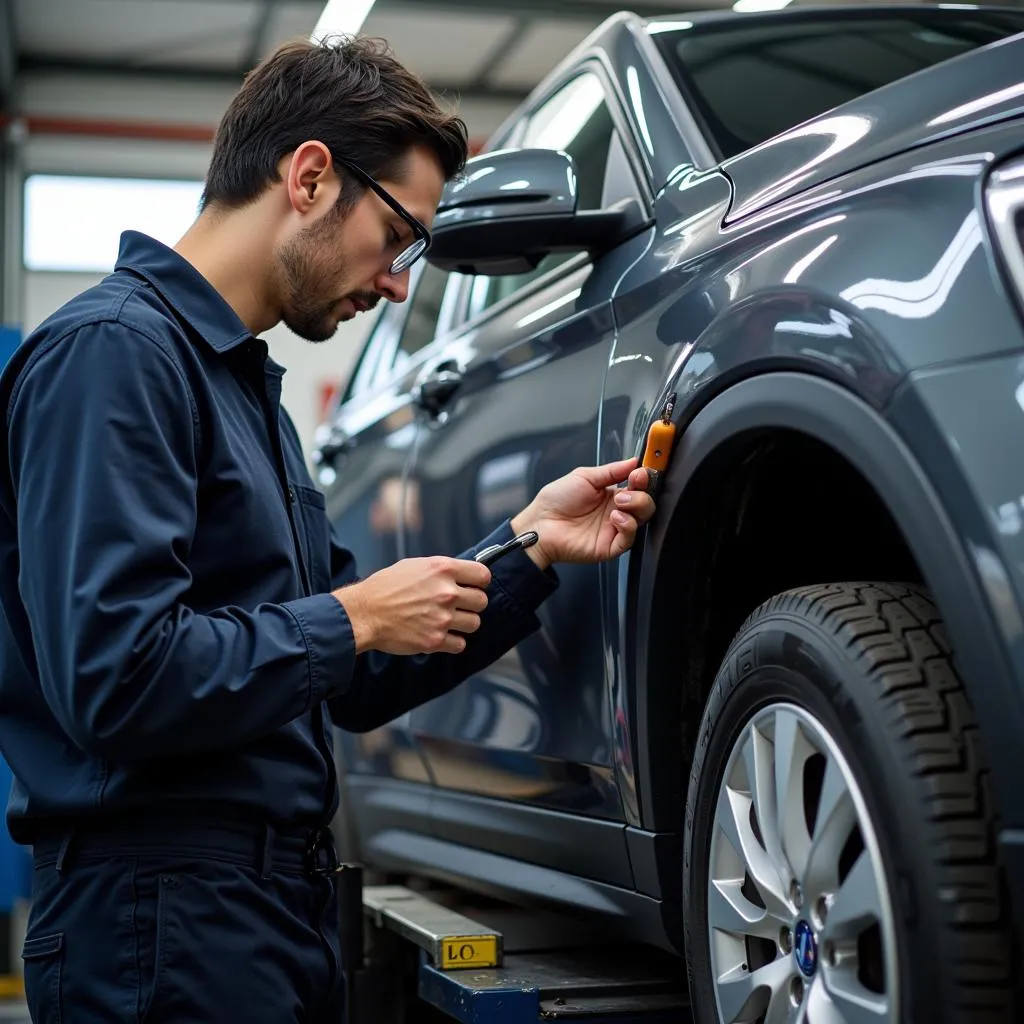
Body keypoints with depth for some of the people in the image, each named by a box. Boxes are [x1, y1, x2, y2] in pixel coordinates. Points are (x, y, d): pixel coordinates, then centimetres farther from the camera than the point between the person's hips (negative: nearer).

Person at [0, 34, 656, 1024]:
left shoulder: (244, 376, 15)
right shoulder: (115, 348, -15)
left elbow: (351, 689, 15)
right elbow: (115, 677, -26)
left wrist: (527, 546, 5)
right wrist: (356, 617, -15)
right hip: (162, 915, -9)